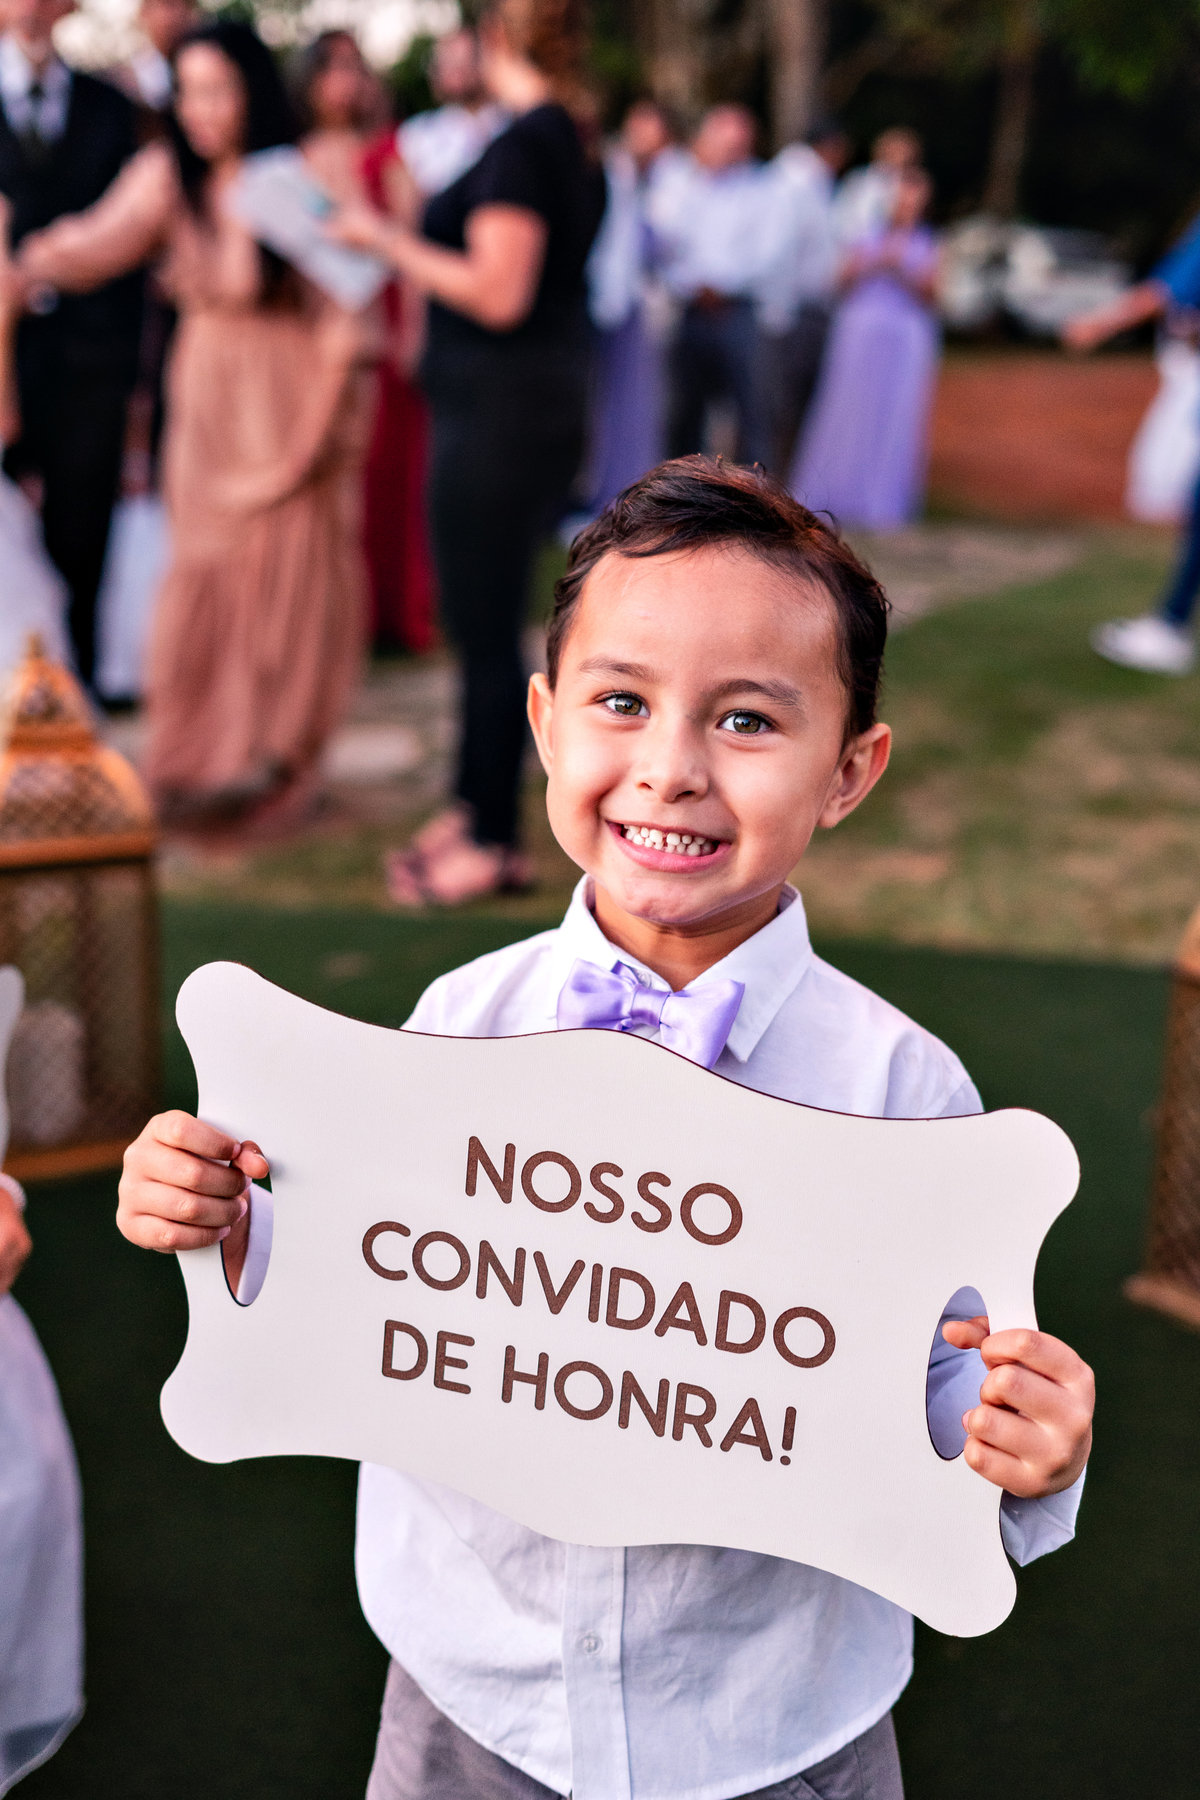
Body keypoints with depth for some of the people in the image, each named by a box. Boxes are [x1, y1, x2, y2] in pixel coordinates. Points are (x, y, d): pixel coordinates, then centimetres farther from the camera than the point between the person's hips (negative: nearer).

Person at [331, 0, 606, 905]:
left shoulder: (523, 143, -15)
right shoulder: (578, 145, 12)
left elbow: (498, 295, -21)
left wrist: (389, 241, -12)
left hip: (498, 411, -10)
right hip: (544, 399, 10)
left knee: (486, 629, -3)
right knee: (486, 620, 15)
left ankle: (495, 845, 4)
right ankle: (473, 807, 25)